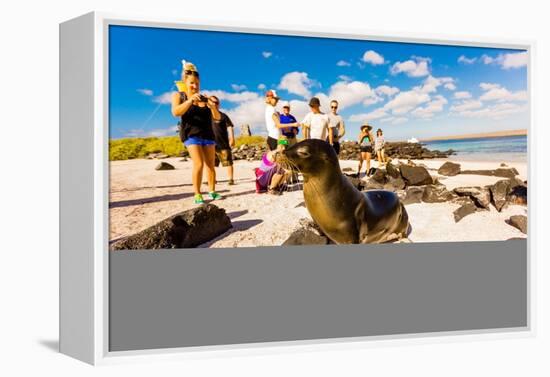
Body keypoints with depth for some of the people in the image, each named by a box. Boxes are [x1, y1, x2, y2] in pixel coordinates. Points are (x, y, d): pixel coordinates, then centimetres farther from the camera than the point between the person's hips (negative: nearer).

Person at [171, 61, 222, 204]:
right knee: (199, 164, -15)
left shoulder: (204, 98, 9)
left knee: (210, 165, 4)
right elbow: (176, 112, -15)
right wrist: (190, 100, -27)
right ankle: (197, 195, -10)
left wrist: (212, 106, -15)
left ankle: (212, 191, 14)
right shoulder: (178, 96, 3)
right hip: (191, 135, -4)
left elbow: (217, 117, 6)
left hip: (208, 134, 4)